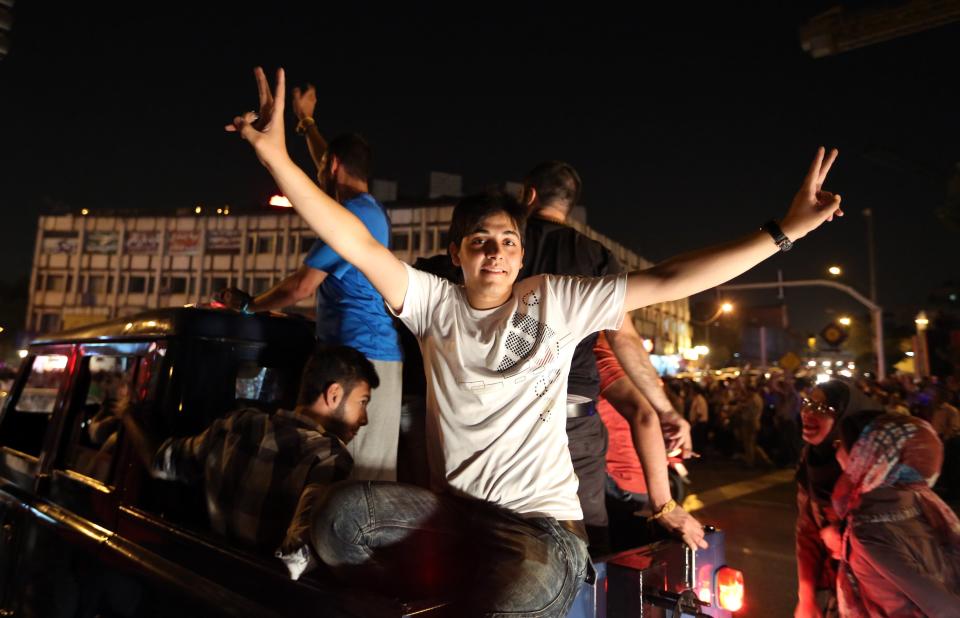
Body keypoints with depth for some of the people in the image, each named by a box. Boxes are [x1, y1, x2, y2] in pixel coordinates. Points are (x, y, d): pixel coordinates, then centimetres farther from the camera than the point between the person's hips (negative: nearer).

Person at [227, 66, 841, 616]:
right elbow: (357, 244, -5)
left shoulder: (555, 301, 1)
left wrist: (785, 229, -8)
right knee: (342, 516, -22)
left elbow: (666, 280, -4)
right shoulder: (436, 303, 4)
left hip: (542, 521, -2)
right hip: (453, 510, 3)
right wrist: (276, 154, -14)